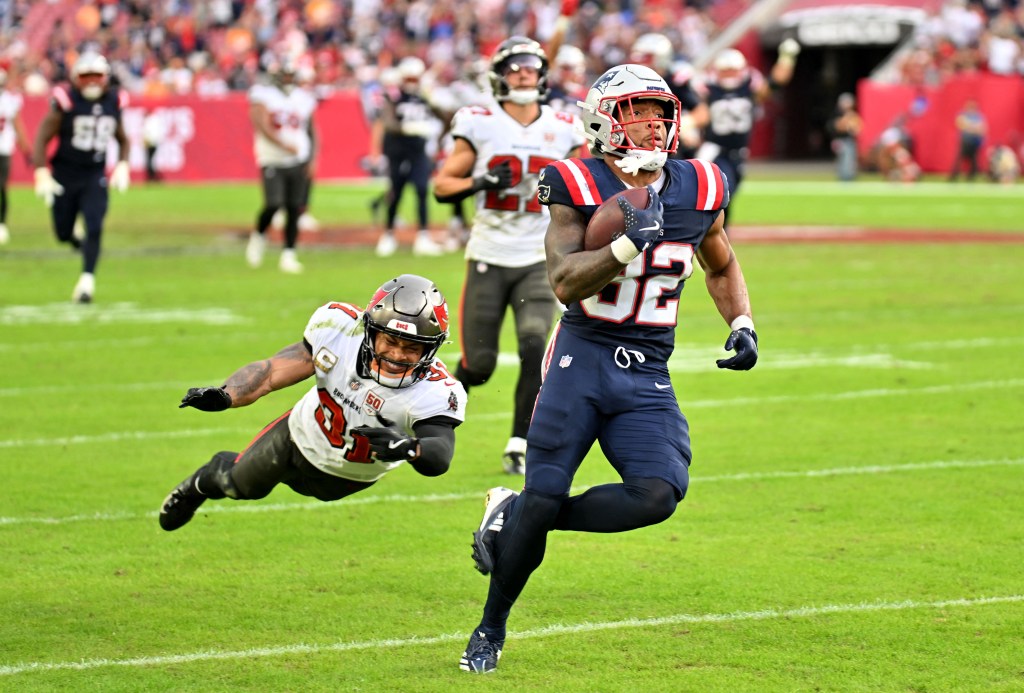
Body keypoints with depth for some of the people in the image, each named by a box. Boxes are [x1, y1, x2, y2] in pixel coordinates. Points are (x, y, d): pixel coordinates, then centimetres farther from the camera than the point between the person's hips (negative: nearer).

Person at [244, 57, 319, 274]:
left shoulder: (304, 98, 9)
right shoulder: (262, 94, -5)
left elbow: (312, 132, 15)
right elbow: (262, 125, -15)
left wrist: (313, 159, 3)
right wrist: (284, 145, -25)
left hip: (299, 162, 4)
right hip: (272, 161, -4)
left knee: (294, 209, 0)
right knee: (273, 204, -15)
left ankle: (288, 255, 8)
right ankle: (258, 236, 15)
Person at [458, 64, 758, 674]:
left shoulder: (697, 191, 4)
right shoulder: (580, 189, -8)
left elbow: (722, 266, 23)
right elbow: (565, 283, -19)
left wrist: (743, 325, 7)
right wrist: (629, 244, -32)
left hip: (648, 377, 4)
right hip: (584, 357, -3)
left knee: (658, 495, -17)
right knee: (543, 497, -6)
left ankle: (512, 520, 5)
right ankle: (492, 628, 17)